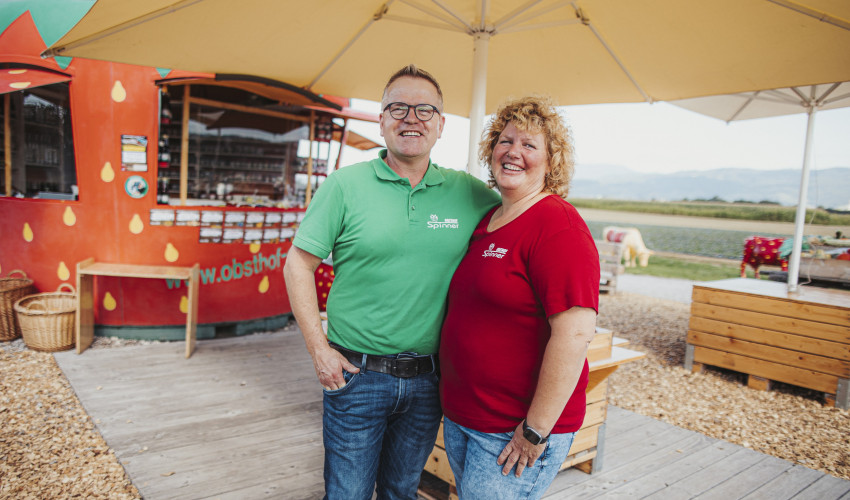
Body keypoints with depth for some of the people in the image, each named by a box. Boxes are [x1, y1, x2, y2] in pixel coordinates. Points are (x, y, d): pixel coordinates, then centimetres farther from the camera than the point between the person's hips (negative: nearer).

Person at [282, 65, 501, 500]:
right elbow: (298, 264, -3)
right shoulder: (344, 185, -7)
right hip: (355, 376, -2)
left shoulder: (469, 193, 0)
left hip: (427, 380, 3)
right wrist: (318, 349, -9)